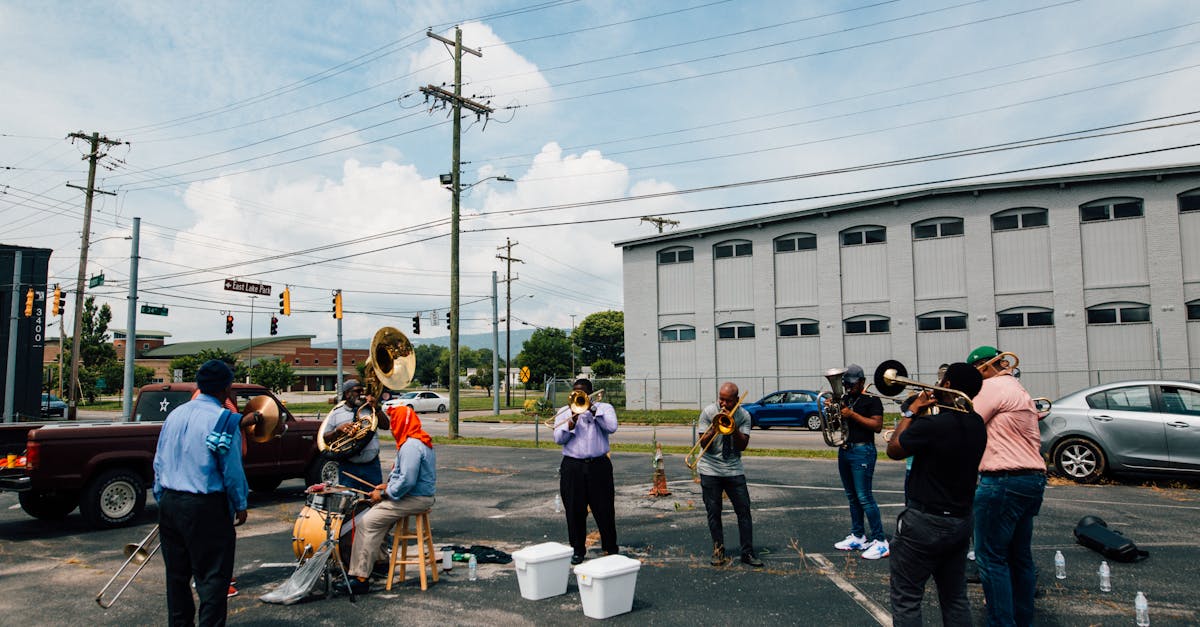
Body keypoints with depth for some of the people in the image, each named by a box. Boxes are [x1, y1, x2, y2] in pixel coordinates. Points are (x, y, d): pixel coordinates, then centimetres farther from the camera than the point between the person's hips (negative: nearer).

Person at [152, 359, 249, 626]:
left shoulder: (174, 415, 8)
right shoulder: (224, 419, -13)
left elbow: (159, 462, 13)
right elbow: (232, 469, -13)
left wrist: (162, 499, 22)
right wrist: (240, 505, -1)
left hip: (169, 504, 7)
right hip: (206, 507, -7)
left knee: (176, 573, 18)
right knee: (212, 576, 0)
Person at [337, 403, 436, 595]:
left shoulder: (410, 446, -20)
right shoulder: (420, 441, 14)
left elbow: (407, 480, -26)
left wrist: (384, 494, -13)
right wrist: (388, 485, 13)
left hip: (415, 499, -11)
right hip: (423, 496, 11)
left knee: (369, 521, -11)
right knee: (376, 513, 20)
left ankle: (360, 578, -10)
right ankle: (379, 558, 23)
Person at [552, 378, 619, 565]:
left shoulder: (604, 408, 8)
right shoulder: (564, 412, 11)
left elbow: (611, 427, -11)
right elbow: (558, 439, -1)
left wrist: (592, 410, -12)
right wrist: (572, 422, -15)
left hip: (599, 466, -1)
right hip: (572, 467, 1)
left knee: (605, 509, 3)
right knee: (574, 511, 4)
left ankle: (610, 549, 17)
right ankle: (577, 550, 18)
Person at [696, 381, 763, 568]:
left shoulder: (743, 416, -1)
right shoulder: (708, 413, -4)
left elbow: (742, 446, -7)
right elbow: (703, 444, -6)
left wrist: (734, 427, -20)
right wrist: (714, 428, -21)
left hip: (734, 470, 1)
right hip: (710, 470, -1)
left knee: (744, 510, -1)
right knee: (714, 512, 3)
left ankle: (748, 552, 8)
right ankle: (718, 551, 15)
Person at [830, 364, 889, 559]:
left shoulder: (872, 400, -6)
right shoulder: (845, 400, 15)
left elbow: (877, 426, -16)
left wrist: (853, 415, -20)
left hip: (862, 451, -8)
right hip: (844, 450, 8)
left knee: (864, 497, -10)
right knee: (852, 497, 12)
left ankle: (880, 541, -4)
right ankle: (858, 537, 21)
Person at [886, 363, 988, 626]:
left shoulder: (931, 424, -23)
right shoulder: (977, 425, 0)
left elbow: (893, 451, -8)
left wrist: (911, 412, -2)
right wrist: (927, 414, 6)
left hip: (925, 523, -8)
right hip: (961, 521, 8)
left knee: (906, 599, 2)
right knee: (955, 599, 19)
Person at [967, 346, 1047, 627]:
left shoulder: (993, 386, -10)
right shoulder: (1019, 389, 21)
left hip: (1004, 481, -10)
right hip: (1033, 479, 10)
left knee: (991, 558, -4)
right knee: (1019, 556, 17)